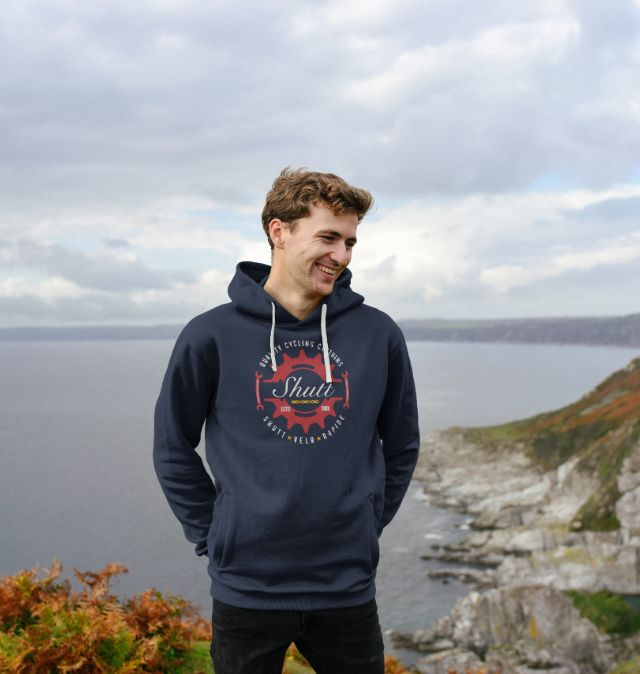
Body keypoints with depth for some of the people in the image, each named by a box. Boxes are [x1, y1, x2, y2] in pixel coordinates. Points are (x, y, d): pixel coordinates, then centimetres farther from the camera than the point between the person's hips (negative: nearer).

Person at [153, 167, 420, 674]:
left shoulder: (379, 335, -2)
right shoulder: (212, 336, -6)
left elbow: (401, 444, 10)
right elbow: (173, 447, 3)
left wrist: (369, 524, 7)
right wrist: (212, 534, 0)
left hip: (348, 589, 2)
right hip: (246, 589, -1)